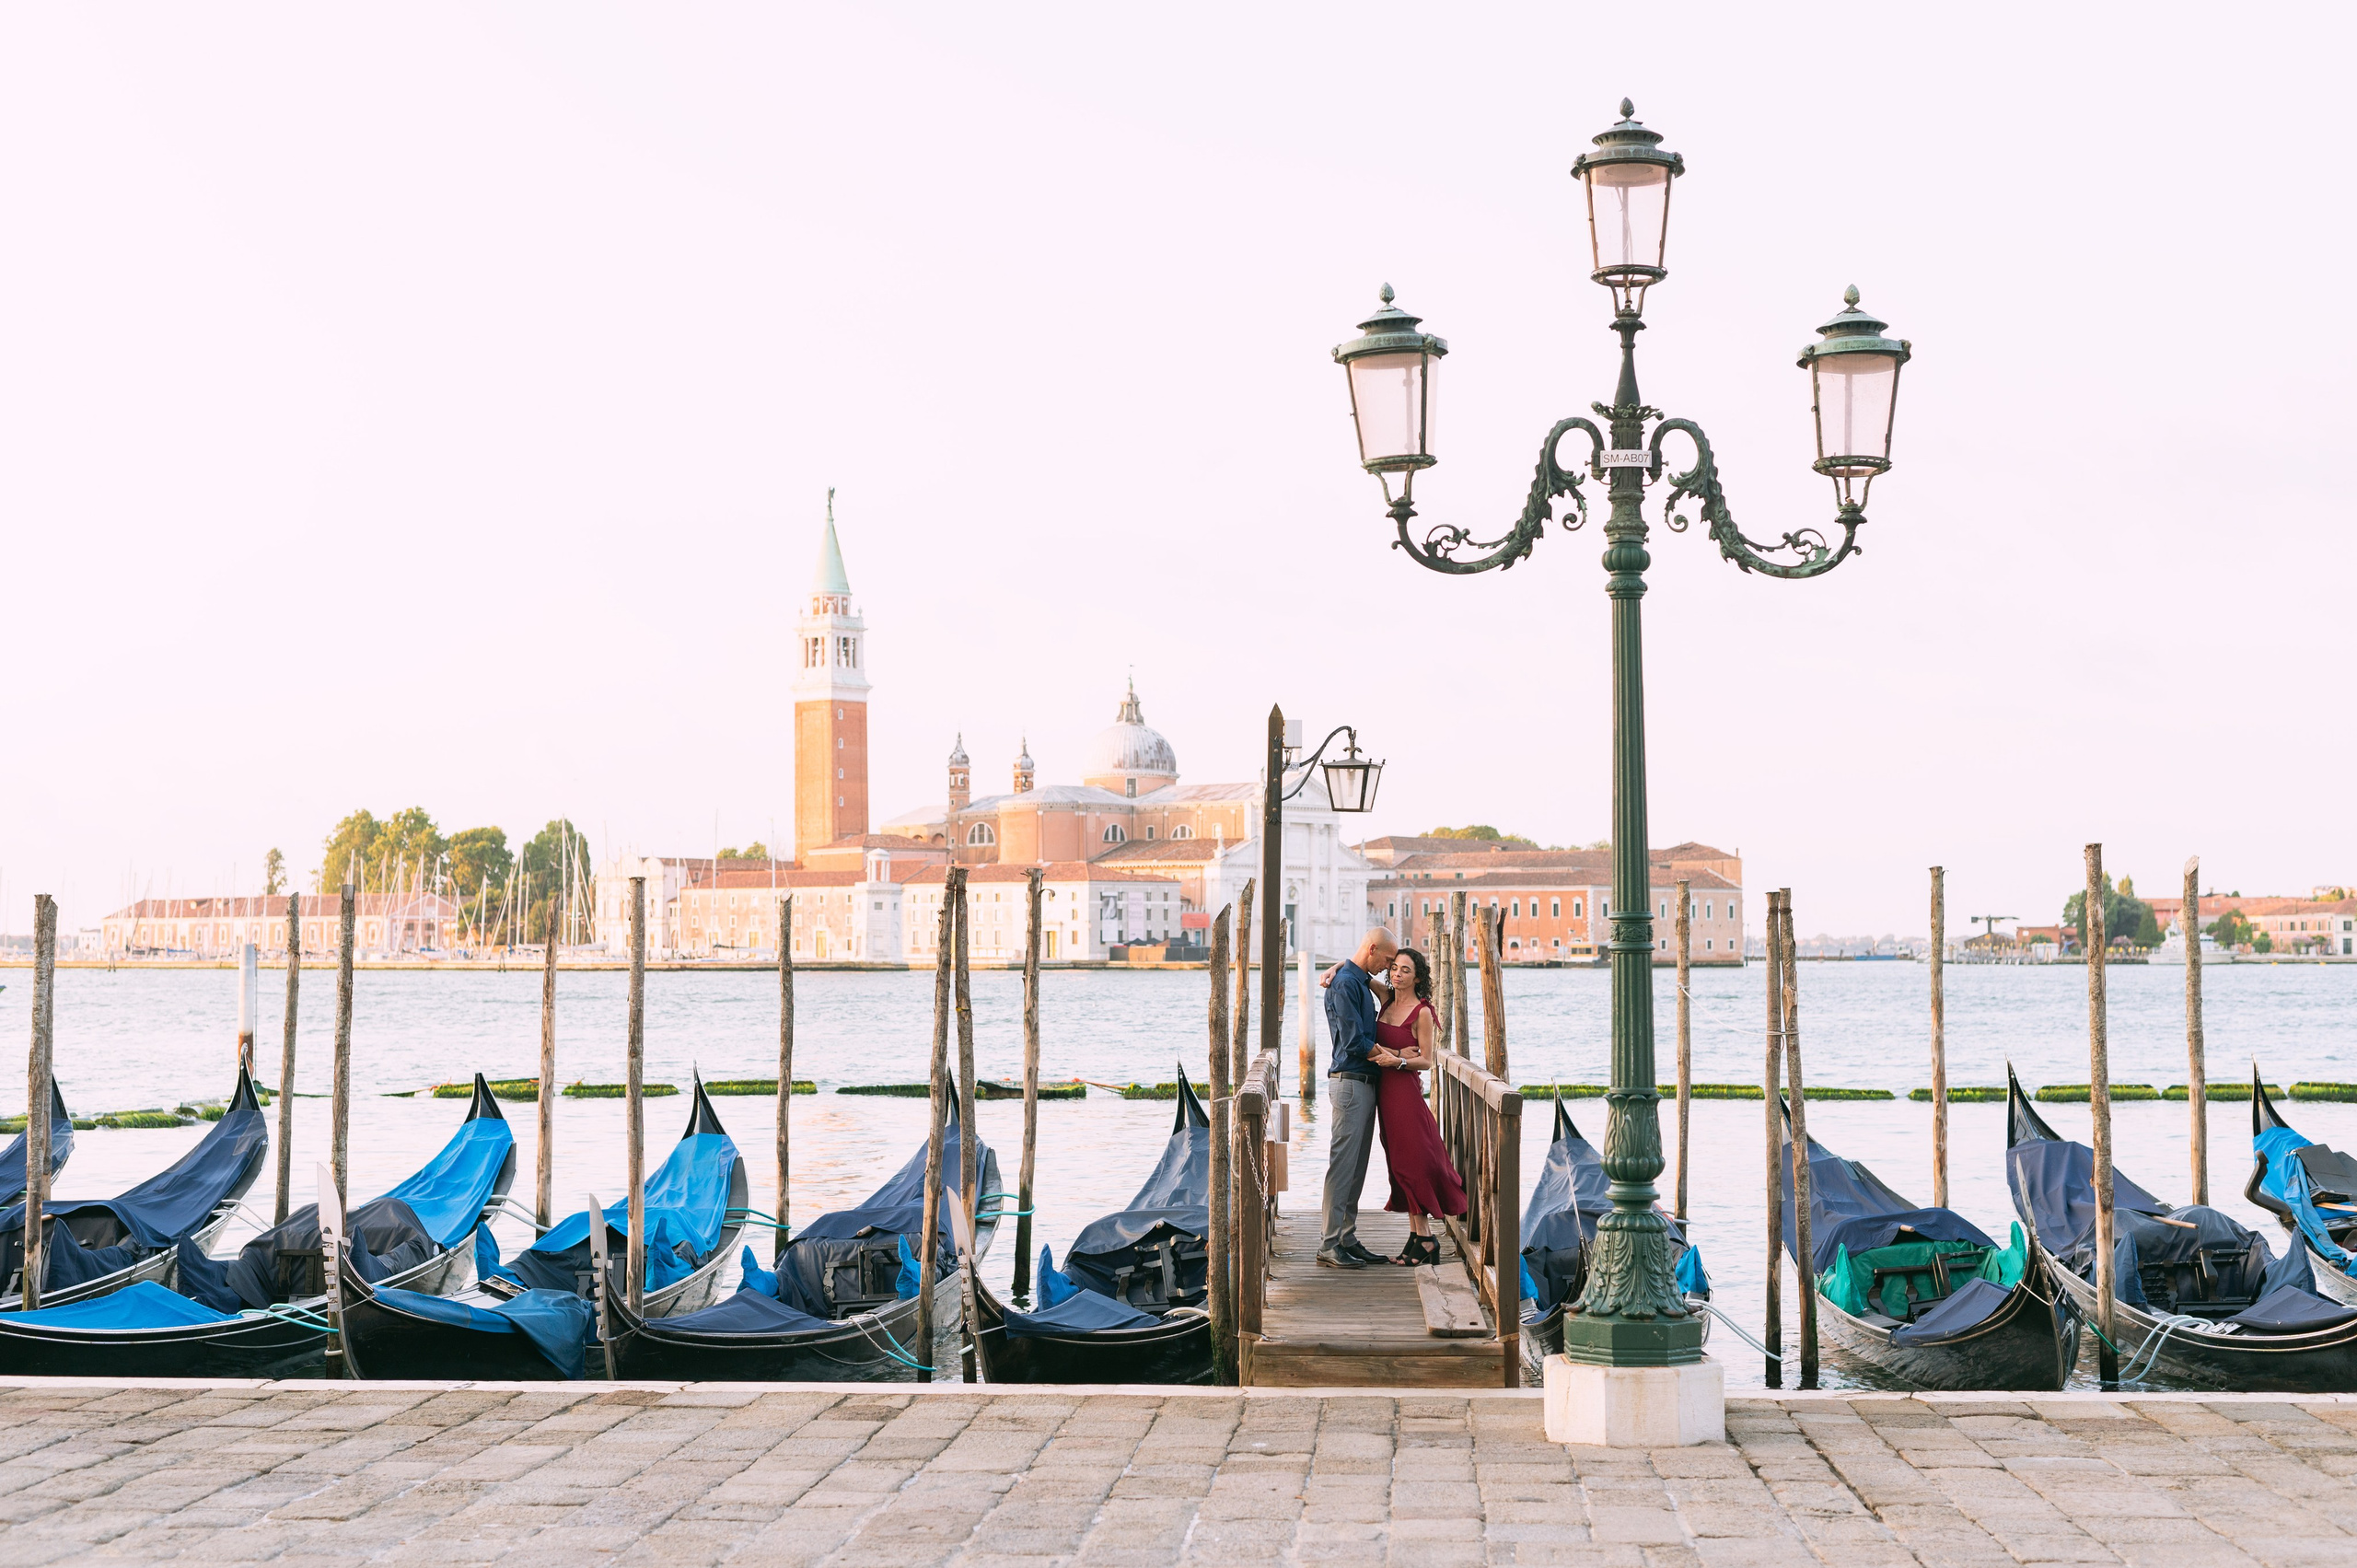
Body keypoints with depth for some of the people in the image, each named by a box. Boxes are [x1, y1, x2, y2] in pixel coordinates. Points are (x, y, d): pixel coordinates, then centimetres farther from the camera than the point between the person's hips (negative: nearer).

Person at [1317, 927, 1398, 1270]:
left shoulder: (1360, 981, 18)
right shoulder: (1346, 984, -13)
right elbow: (1354, 1042, -18)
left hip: (1363, 1083, 10)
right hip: (1350, 1083, -10)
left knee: (1356, 1167, 12)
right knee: (1342, 1164, -8)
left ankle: (1347, 1240, 17)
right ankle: (1330, 1245, -6)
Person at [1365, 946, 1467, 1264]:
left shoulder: (1422, 1012, -9)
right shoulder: (1387, 998, 8)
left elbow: (1426, 1060, -9)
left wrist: (1397, 1060, -24)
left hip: (1406, 1090, -7)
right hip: (1385, 1091, 7)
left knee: (1410, 1163, -7)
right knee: (1400, 1163, 7)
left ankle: (1424, 1238, -4)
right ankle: (1417, 1236, 10)